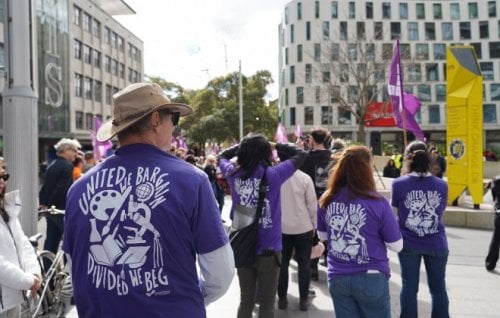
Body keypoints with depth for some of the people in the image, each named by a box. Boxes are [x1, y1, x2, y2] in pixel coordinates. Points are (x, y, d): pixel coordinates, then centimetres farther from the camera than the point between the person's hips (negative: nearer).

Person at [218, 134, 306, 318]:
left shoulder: (234, 174, -5)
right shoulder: (273, 174, -14)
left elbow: (222, 156, 18)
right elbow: (301, 154, 0)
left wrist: (243, 145, 12)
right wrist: (277, 146, 8)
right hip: (268, 250, -3)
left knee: (246, 301, 17)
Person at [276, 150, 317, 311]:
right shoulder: (304, 178, -11)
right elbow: (312, 204, -6)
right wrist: (314, 225, 7)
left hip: (280, 227, 1)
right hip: (303, 227, -1)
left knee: (282, 263, 13)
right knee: (304, 264, 11)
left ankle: (282, 298, 18)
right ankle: (303, 299, 14)